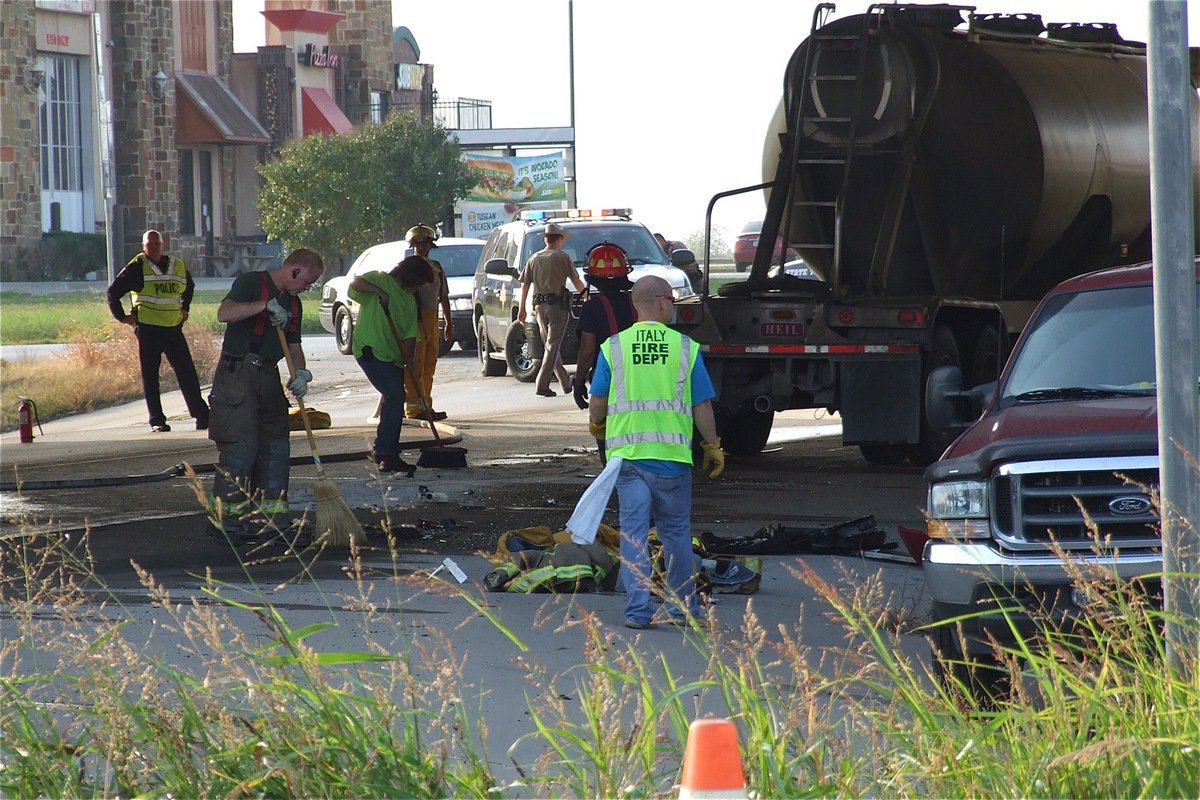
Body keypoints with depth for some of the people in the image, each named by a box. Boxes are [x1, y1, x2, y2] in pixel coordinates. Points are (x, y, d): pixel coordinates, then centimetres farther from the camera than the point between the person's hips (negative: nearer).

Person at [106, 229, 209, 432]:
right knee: (150, 376, 0)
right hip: (148, 330, -4)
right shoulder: (136, 267, -3)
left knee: (187, 373, 0)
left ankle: (202, 416, 2)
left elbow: (189, 288, 32)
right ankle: (157, 421, 4)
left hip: (174, 329, 4)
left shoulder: (178, 266, 11)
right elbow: (113, 292, 2)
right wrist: (122, 317, 0)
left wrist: (184, 310, 24)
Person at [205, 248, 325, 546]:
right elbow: (224, 313, -21)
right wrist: (265, 306, -26)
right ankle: (224, 521, -5)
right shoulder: (251, 283, -6)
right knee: (240, 449, -11)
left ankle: (272, 520, 13)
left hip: (268, 377, 9)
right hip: (236, 374, -9)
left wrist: (300, 372, -2)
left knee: (276, 448, 7)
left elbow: (294, 346, 18)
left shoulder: (292, 303, 19)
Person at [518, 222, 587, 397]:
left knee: (551, 345, 14)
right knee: (553, 346, -6)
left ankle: (566, 383, 23)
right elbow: (576, 282, -2)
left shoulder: (534, 259, 9)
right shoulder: (563, 258, -5)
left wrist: (522, 309, 13)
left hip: (540, 306, 5)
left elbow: (525, 285, 9)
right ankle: (542, 385, -16)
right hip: (557, 305, -5)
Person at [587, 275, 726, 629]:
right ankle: (682, 605, 22)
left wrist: (597, 427, 24)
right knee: (676, 533, 13)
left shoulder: (613, 347, 0)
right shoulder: (686, 348, -2)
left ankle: (638, 609, -5)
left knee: (634, 533, 2)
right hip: (672, 454, 0)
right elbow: (702, 406, -1)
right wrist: (712, 447, 11)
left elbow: (597, 403, 2)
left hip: (627, 454, 0)